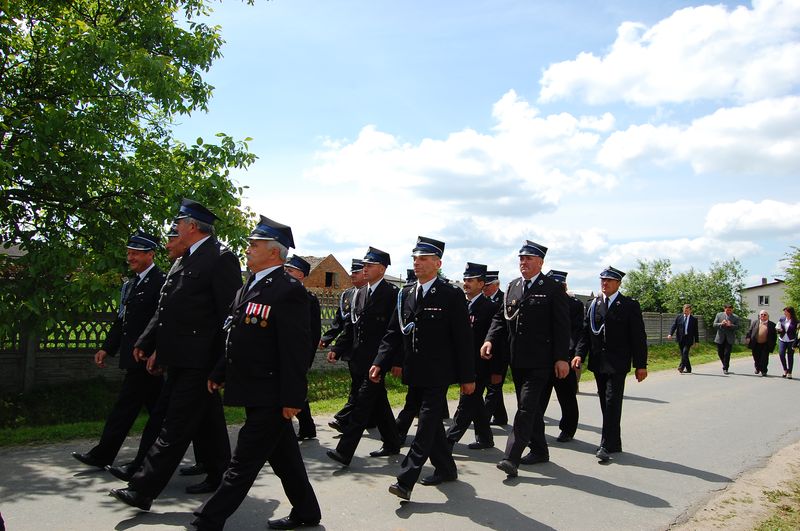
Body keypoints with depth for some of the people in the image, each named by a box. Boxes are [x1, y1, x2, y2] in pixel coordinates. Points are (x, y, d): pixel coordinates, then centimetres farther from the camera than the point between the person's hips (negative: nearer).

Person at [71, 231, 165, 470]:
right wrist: (107, 348, 12)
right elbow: (121, 321, 19)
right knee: (156, 408, 13)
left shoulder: (160, 282, -12)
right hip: (133, 358, 9)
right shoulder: (129, 284, 16)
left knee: (125, 407, -1)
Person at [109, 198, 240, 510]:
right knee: (208, 422, 18)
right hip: (181, 358, 9)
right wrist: (146, 343, 14)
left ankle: (143, 490, 0)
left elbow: (230, 313, -16)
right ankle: (218, 475, 31)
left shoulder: (220, 258, -12)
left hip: (199, 359, -9)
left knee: (176, 427, -4)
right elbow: (165, 308, 19)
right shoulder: (185, 260, 16)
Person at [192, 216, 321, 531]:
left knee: (243, 464, 1)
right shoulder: (249, 287, 13)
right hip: (257, 394, 9)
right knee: (284, 458, 18)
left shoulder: (288, 290, -17)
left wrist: (293, 398, -21)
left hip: (270, 397, -9)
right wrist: (220, 373, 17)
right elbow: (236, 338, 19)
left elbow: (296, 349, -20)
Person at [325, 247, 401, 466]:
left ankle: (344, 451, -7)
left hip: (377, 360, -8)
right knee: (379, 404, 17)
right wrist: (337, 349, 5)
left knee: (362, 404, -9)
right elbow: (351, 326, 15)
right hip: (360, 360, 8)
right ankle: (392, 444, 30)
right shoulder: (359, 293, 13)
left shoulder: (392, 294, -9)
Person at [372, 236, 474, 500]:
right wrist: (381, 362, -2)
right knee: (431, 422, 16)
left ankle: (406, 480, -6)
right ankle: (445, 469, 32)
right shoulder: (405, 294, 8)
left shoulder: (452, 295, -8)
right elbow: (394, 332, 9)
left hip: (437, 373, -6)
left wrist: (467, 377, -8)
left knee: (427, 425, -7)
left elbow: (463, 339, -8)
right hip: (414, 373, 6)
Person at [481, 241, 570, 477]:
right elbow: (501, 317, 12)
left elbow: (562, 326, -8)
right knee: (531, 407, 16)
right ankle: (539, 451, 30)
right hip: (517, 360, 7)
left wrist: (562, 358, -12)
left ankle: (511, 458, -11)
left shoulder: (552, 289, -6)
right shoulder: (513, 287, 11)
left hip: (539, 361, -6)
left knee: (526, 407, -11)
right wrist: (490, 340, -4)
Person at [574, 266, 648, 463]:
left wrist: (641, 365, -6)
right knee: (606, 403, 11)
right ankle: (615, 443, 23)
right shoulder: (594, 304, 9)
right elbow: (585, 332, 7)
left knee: (612, 403, -10)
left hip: (617, 364, -5)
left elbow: (638, 337, -3)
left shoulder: (629, 305, -2)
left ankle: (607, 446, -6)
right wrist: (580, 354, -6)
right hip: (598, 363, 5)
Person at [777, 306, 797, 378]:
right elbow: (777, 328, 15)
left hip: (791, 341, -3)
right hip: (782, 340, 3)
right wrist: (779, 330, -10)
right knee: (781, 354, -10)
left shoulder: (795, 321, -7)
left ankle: (789, 373, 12)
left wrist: (794, 344, -12)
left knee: (790, 356, 2)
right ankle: (785, 370, 9)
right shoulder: (781, 319, 4)